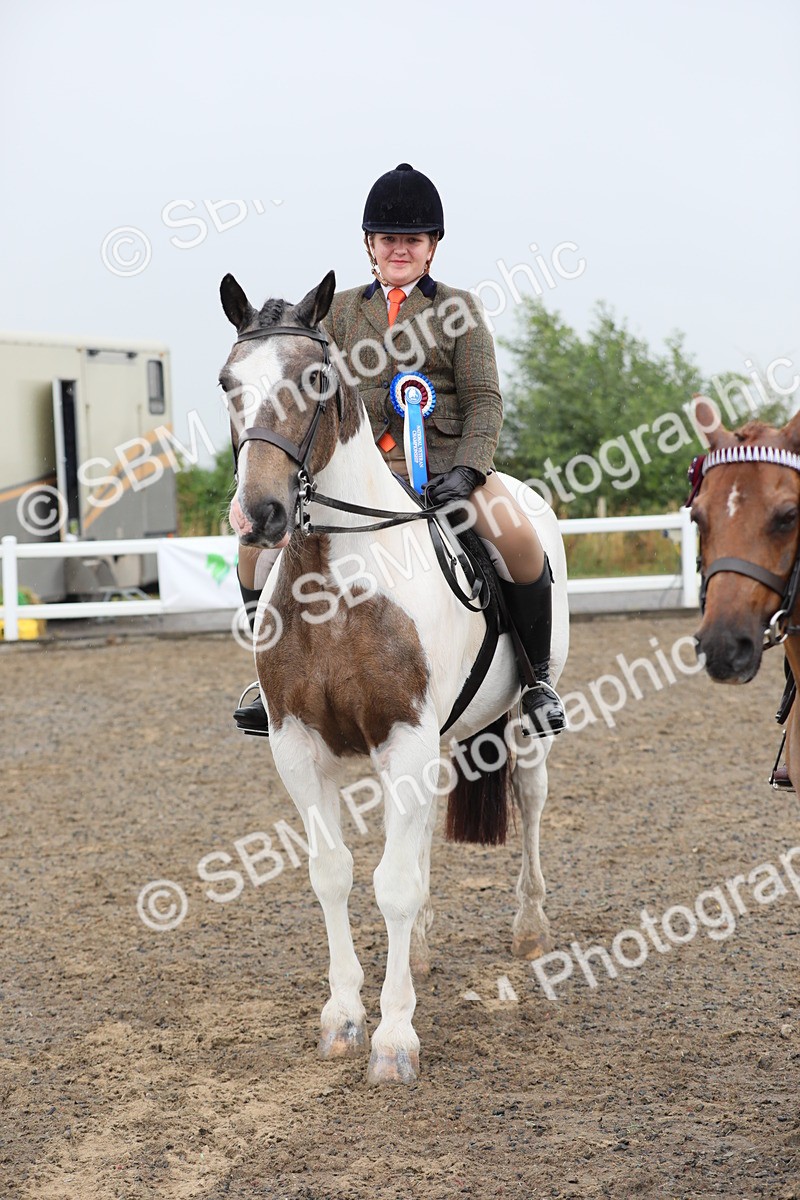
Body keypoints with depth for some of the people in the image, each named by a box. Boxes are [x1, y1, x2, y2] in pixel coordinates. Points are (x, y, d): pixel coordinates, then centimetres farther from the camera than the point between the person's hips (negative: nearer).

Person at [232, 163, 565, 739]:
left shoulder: (457, 308, 8)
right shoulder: (342, 309, 16)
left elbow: (484, 401, 1)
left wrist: (467, 470, -16)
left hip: (444, 461, -3)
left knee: (517, 534, -32)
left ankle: (537, 674, -12)